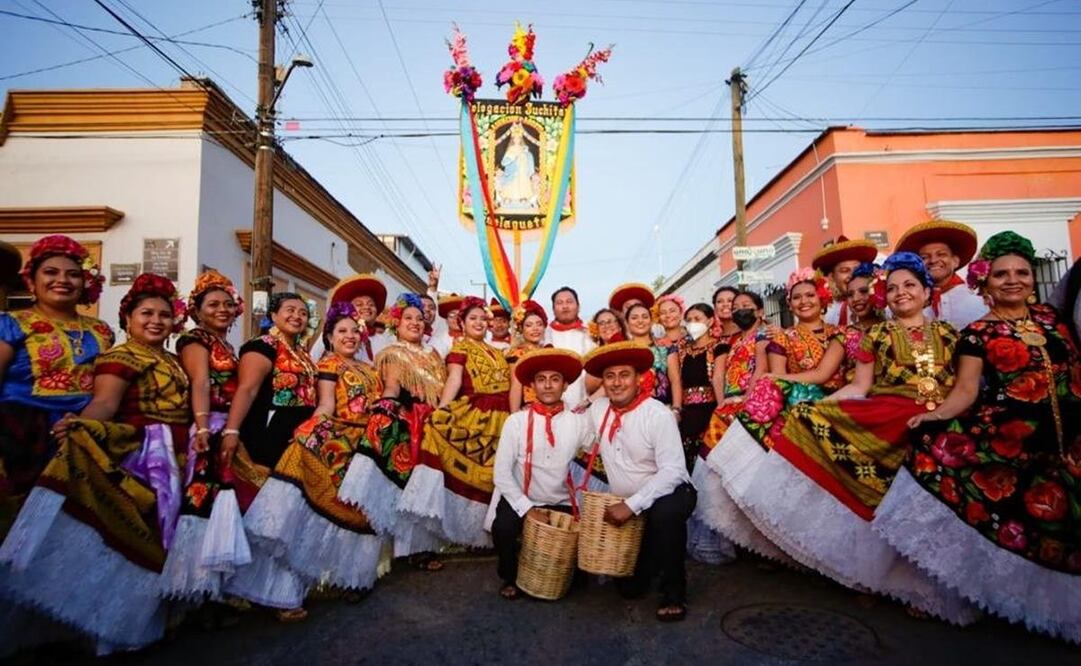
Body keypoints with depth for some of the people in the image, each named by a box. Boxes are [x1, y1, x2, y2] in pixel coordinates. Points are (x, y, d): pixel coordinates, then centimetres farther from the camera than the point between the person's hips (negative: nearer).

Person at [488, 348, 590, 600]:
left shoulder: (579, 422, -5)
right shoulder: (516, 421, -9)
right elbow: (501, 473, -10)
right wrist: (527, 509, -15)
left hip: (561, 504, 2)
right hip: (520, 500, -1)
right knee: (503, 528, -28)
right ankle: (510, 577, 7)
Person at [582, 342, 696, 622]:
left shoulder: (658, 415, -20)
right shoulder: (598, 409, -5)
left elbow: (672, 471, -25)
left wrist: (632, 505, -31)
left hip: (668, 494, -4)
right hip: (627, 503, 5)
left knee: (665, 513, -39)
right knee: (630, 587, 3)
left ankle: (674, 591, -14)